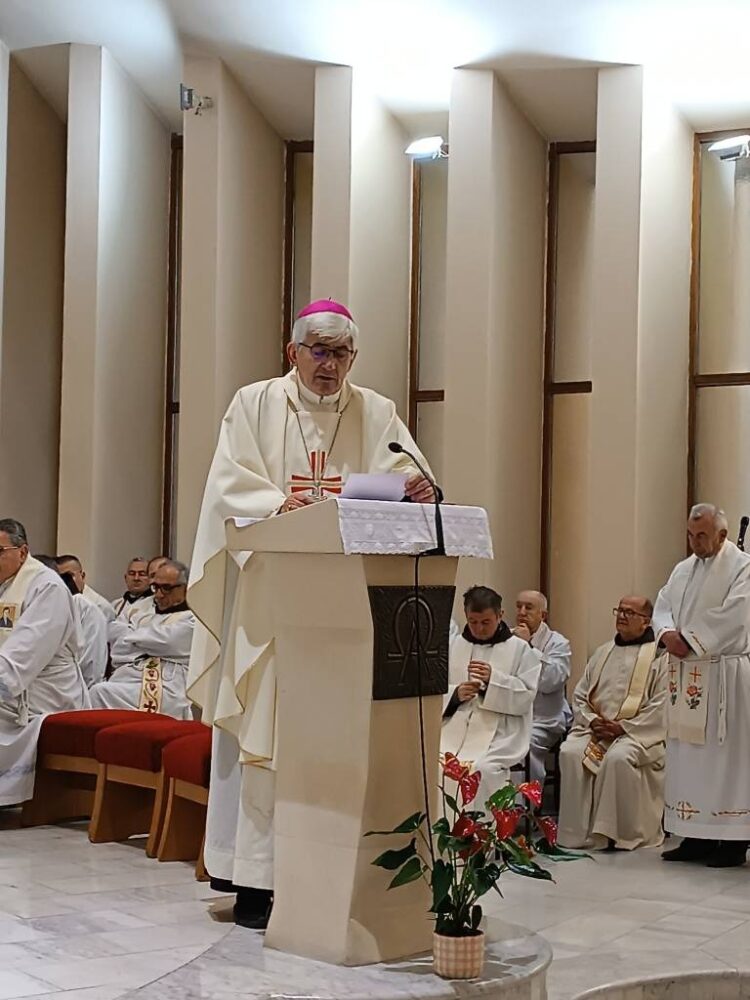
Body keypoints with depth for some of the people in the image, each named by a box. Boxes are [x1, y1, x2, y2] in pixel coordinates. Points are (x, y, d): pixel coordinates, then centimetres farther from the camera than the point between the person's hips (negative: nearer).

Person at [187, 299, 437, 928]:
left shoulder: (377, 415, 13)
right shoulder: (255, 405, 6)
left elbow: (404, 476, -2)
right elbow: (230, 487, -5)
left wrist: (418, 493, -25)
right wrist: (279, 505, -25)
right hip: (269, 592, -2)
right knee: (264, 727, -4)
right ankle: (256, 880, 0)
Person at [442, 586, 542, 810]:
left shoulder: (520, 649, 6)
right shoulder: (454, 646, 16)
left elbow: (526, 697, -2)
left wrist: (493, 679, -16)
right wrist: (456, 694, -8)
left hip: (500, 731, -3)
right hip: (455, 728, 3)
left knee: (484, 769, -32)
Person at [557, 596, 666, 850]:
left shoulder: (658, 655, 2)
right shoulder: (603, 653, 21)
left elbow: (660, 706, -8)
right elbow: (580, 695, 18)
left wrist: (623, 728, -15)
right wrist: (592, 721, -3)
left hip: (637, 732, -5)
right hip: (595, 729, 5)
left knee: (618, 758, -36)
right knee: (570, 752, -25)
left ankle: (623, 833, -23)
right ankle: (578, 832, -20)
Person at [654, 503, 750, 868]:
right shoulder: (683, 569, 15)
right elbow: (662, 606, 10)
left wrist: (689, 640, -14)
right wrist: (667, 633, -11)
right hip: (686, 677, 7)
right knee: (687, 755, 7)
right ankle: (696, 836, 12)